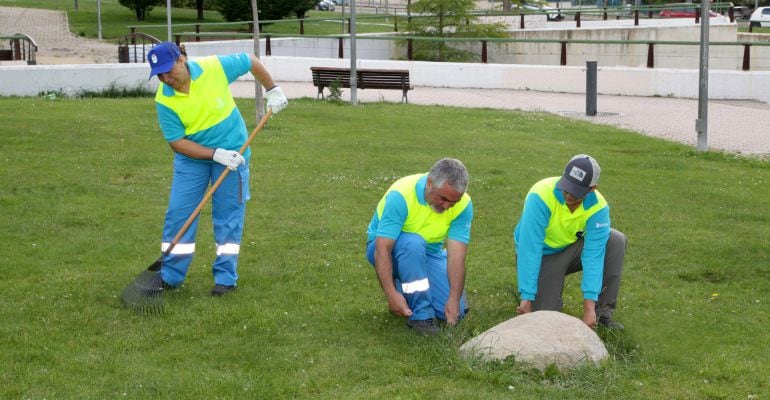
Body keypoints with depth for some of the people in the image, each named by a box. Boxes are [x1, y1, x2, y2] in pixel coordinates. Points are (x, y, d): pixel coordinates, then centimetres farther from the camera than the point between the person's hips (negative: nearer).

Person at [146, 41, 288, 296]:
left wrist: (273, 90, -2)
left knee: (228, 217, 2)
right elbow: (177, 142, -17)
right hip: (191, 158, 1)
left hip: (232, 153, -1)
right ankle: (170, 277, 11)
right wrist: (216, 154, -25)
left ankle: (226, 278, 10)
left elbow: (252, 62, -3)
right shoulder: (164, 100, -18)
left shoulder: (214, 67, -20)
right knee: (178, 214, -1)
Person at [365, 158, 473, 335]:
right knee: (413, 242, -39)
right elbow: (382, 249, -34)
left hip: (429, 253, 4)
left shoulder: (463, 204, -20)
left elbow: (456, 255, -23)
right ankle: (420, 314, -26)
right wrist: (391, 294, -43)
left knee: (456, 311, -13)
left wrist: (454, 299, -34)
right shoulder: (401, 195, -32)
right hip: (388, 248, -4)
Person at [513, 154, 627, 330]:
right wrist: (527, 298, -39)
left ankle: (602, 312, -12)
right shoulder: (541, 196, -34)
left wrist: (589, 305, -37)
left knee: (616, 240, -21)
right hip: (542, 255, -3)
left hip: (572, 249, 3)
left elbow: (593, 254, -29)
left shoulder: (598, 207, -24)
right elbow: (529, 249, -35)